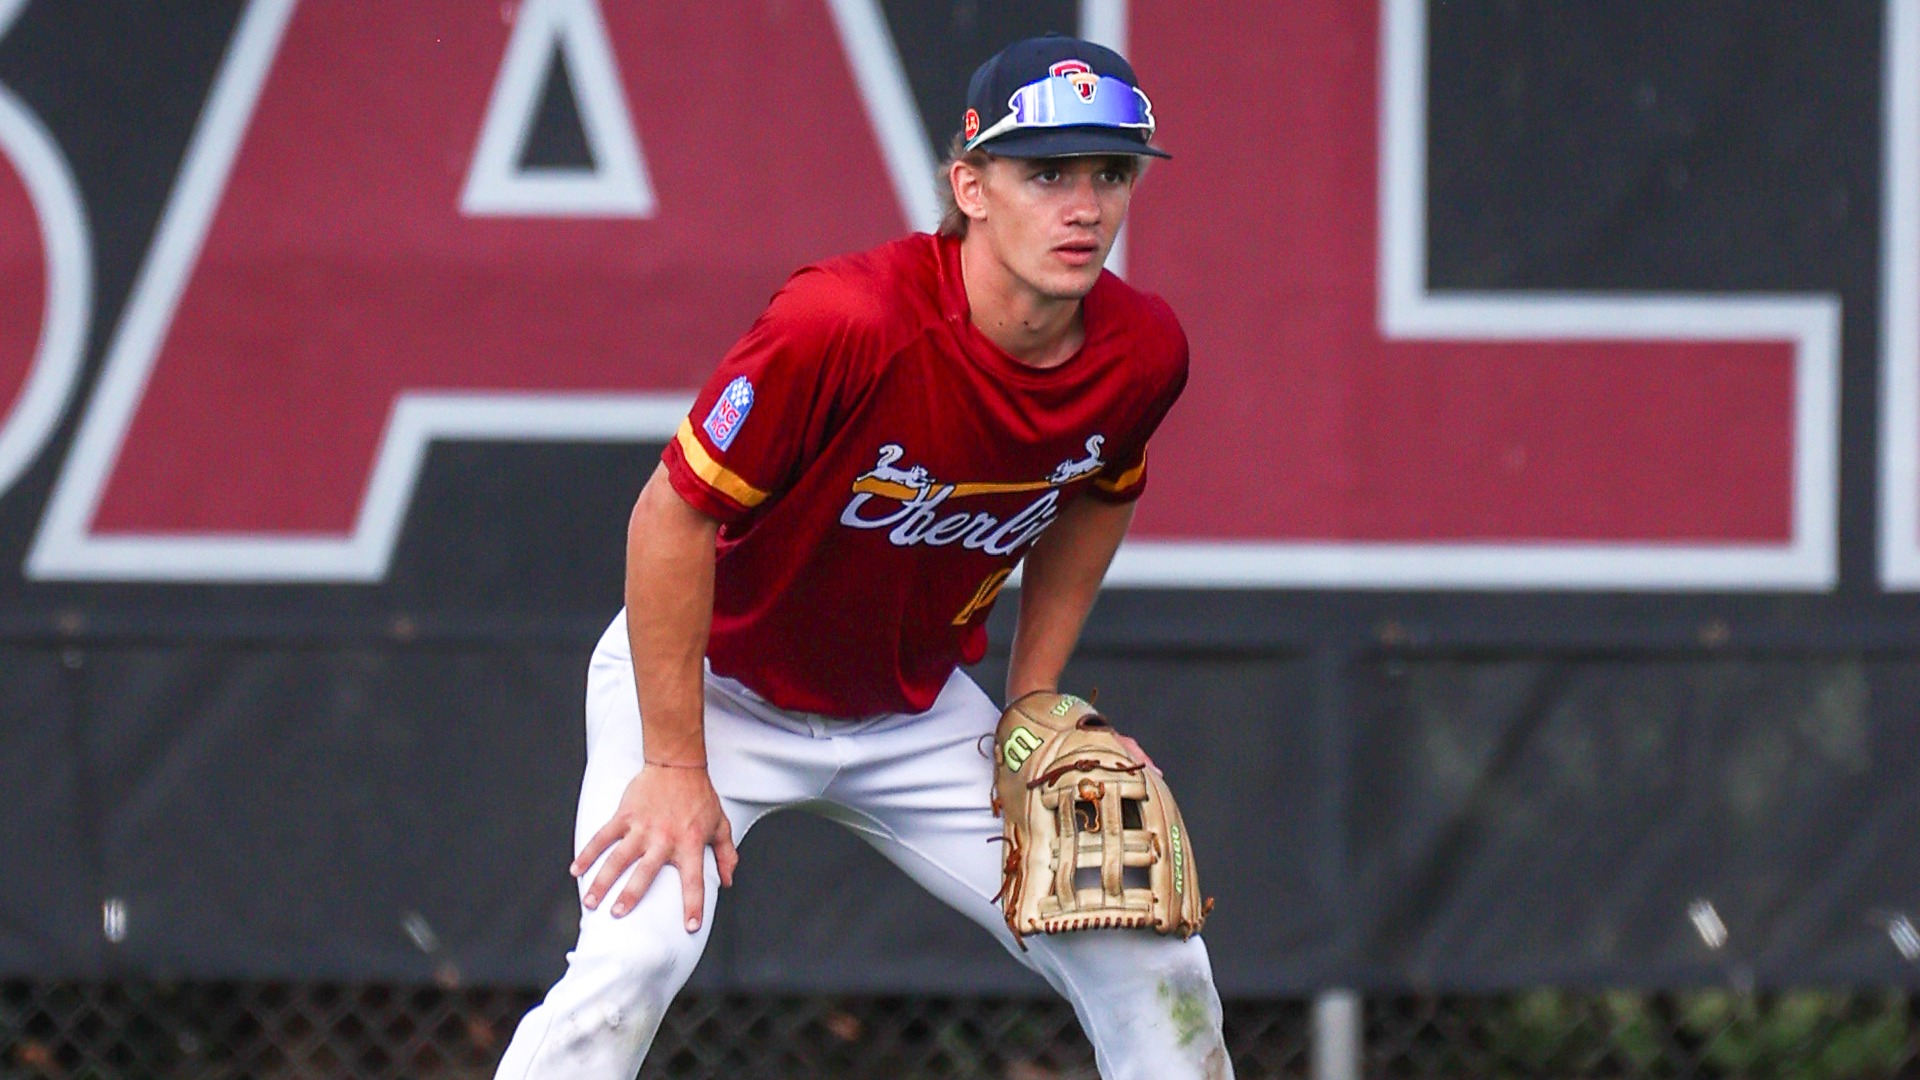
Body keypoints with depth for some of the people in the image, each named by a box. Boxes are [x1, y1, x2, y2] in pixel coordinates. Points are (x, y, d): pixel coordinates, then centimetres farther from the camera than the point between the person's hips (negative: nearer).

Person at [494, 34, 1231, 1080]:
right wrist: (675, 765, -22)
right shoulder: (843, 323, -32)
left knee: (1154, 975, 2)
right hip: (718, 684, -6)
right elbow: (675, 513, -25)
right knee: (632, 957, -28)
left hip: (917, 716, 6)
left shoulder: (1143, 354, -14)